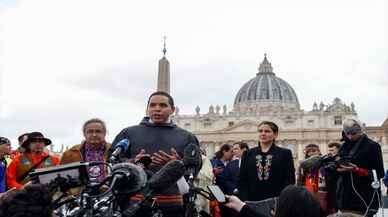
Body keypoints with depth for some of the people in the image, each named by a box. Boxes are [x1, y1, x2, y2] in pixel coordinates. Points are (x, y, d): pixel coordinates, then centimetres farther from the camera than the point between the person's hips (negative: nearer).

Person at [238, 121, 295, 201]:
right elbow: (242, 180, 9)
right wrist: (245, 201, -2)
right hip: (252, 201, 2)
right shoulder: (248, 154, 12)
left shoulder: (285, 154, 6)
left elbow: (290, 180, 1)